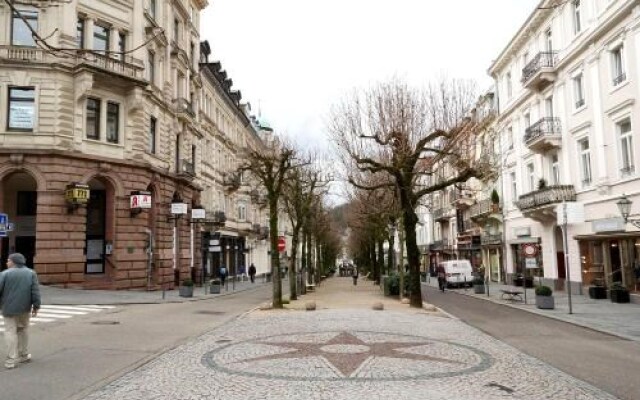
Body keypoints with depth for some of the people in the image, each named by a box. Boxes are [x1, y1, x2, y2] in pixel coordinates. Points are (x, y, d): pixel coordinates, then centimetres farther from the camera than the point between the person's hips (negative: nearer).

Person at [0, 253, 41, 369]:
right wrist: (36, 306, 0)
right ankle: (24, 355, 22)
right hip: (25, 308, 3)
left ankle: (11, 360, -2)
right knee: (23, 330, 16)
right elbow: (35, 291, -4)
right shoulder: (31, 273, 0)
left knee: (10, 332, 1)